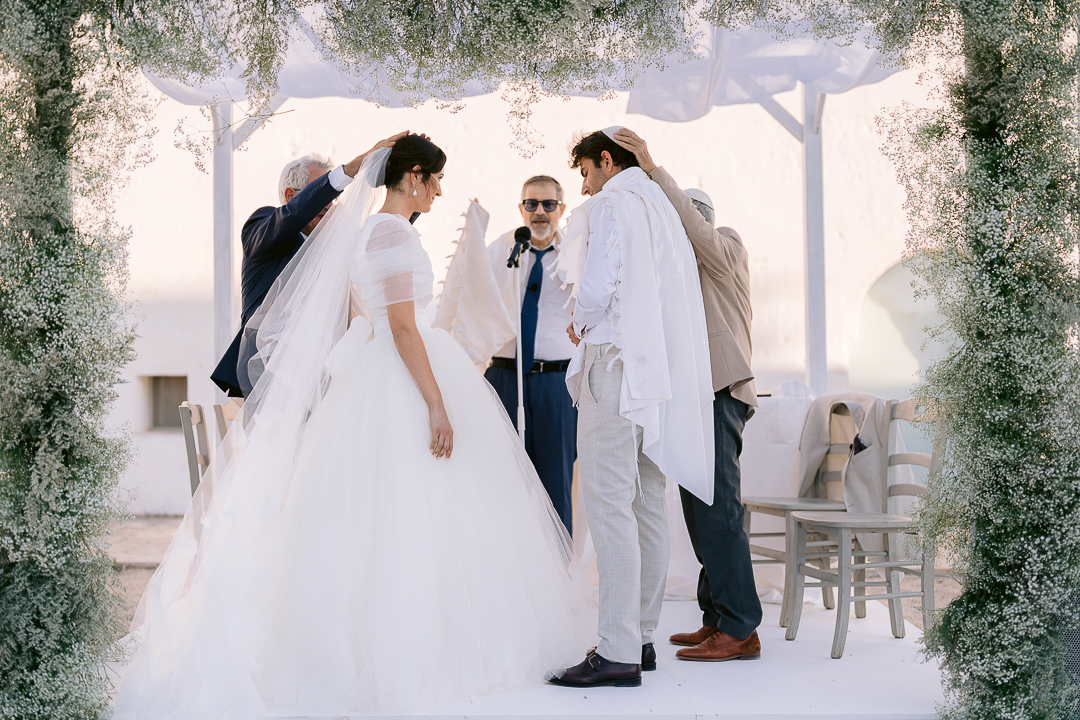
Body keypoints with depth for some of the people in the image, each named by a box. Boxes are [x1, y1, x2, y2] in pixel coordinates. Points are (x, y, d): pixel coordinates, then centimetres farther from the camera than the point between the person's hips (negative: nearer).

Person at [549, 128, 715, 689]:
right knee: (647, 505, 9)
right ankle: (642, 637, 13)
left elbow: (596, 288, -15)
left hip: (617, 363, -9)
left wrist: (581, 328, 4)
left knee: (608, 503, -12)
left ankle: (619, 652, -17)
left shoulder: (612, 205, -5)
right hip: (660, 366, 9)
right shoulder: (663, 209, 22)